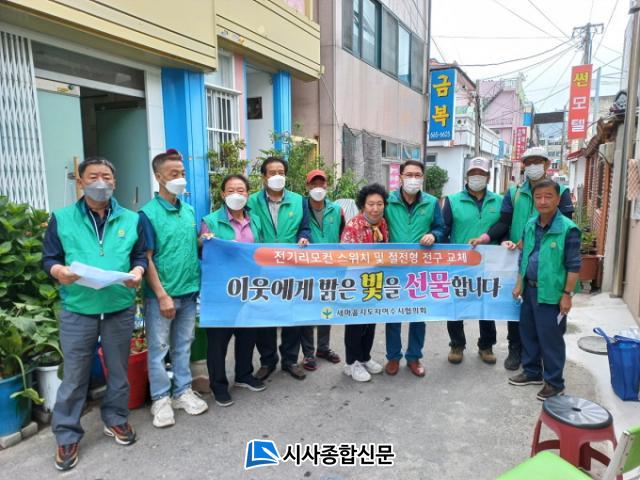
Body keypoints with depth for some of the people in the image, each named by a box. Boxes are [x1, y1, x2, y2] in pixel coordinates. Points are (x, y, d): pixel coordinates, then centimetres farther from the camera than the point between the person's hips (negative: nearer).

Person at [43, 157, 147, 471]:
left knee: (119, 370, 15)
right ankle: (67, 435, 24)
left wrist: (137, 272, -14)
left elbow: (140, 255, 8)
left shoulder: (131, 219, 7)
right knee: (74, 376, 8)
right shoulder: (61, 219, 3)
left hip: (120, 309, 2)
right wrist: (59, 271, -20)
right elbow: (49, 258, 2)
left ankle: (116, 419, 35)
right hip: (77, 310, -1)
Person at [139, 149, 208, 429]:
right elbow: (146, 259, -12)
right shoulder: (148, 214, -11)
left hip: (189, 291, 6)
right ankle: (161, 399, 22)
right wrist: (162, 296, -15)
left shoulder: (189, 211, 7)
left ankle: (183, 391, 30)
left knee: (183, 345, 16)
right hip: (161, 295, -5)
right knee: (159, 348, 7)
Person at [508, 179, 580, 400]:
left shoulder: (568, 229, -14)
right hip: (530, 289, 7)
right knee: (528, 333, 17)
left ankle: (554, 382, 20)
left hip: (551, 293, -6)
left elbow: (573, 265, -12)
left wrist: (567, 294, -13)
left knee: (550, 339, 4)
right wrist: (519, 284, 11)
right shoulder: (530, 225, 5)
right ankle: (532, 372, 35)